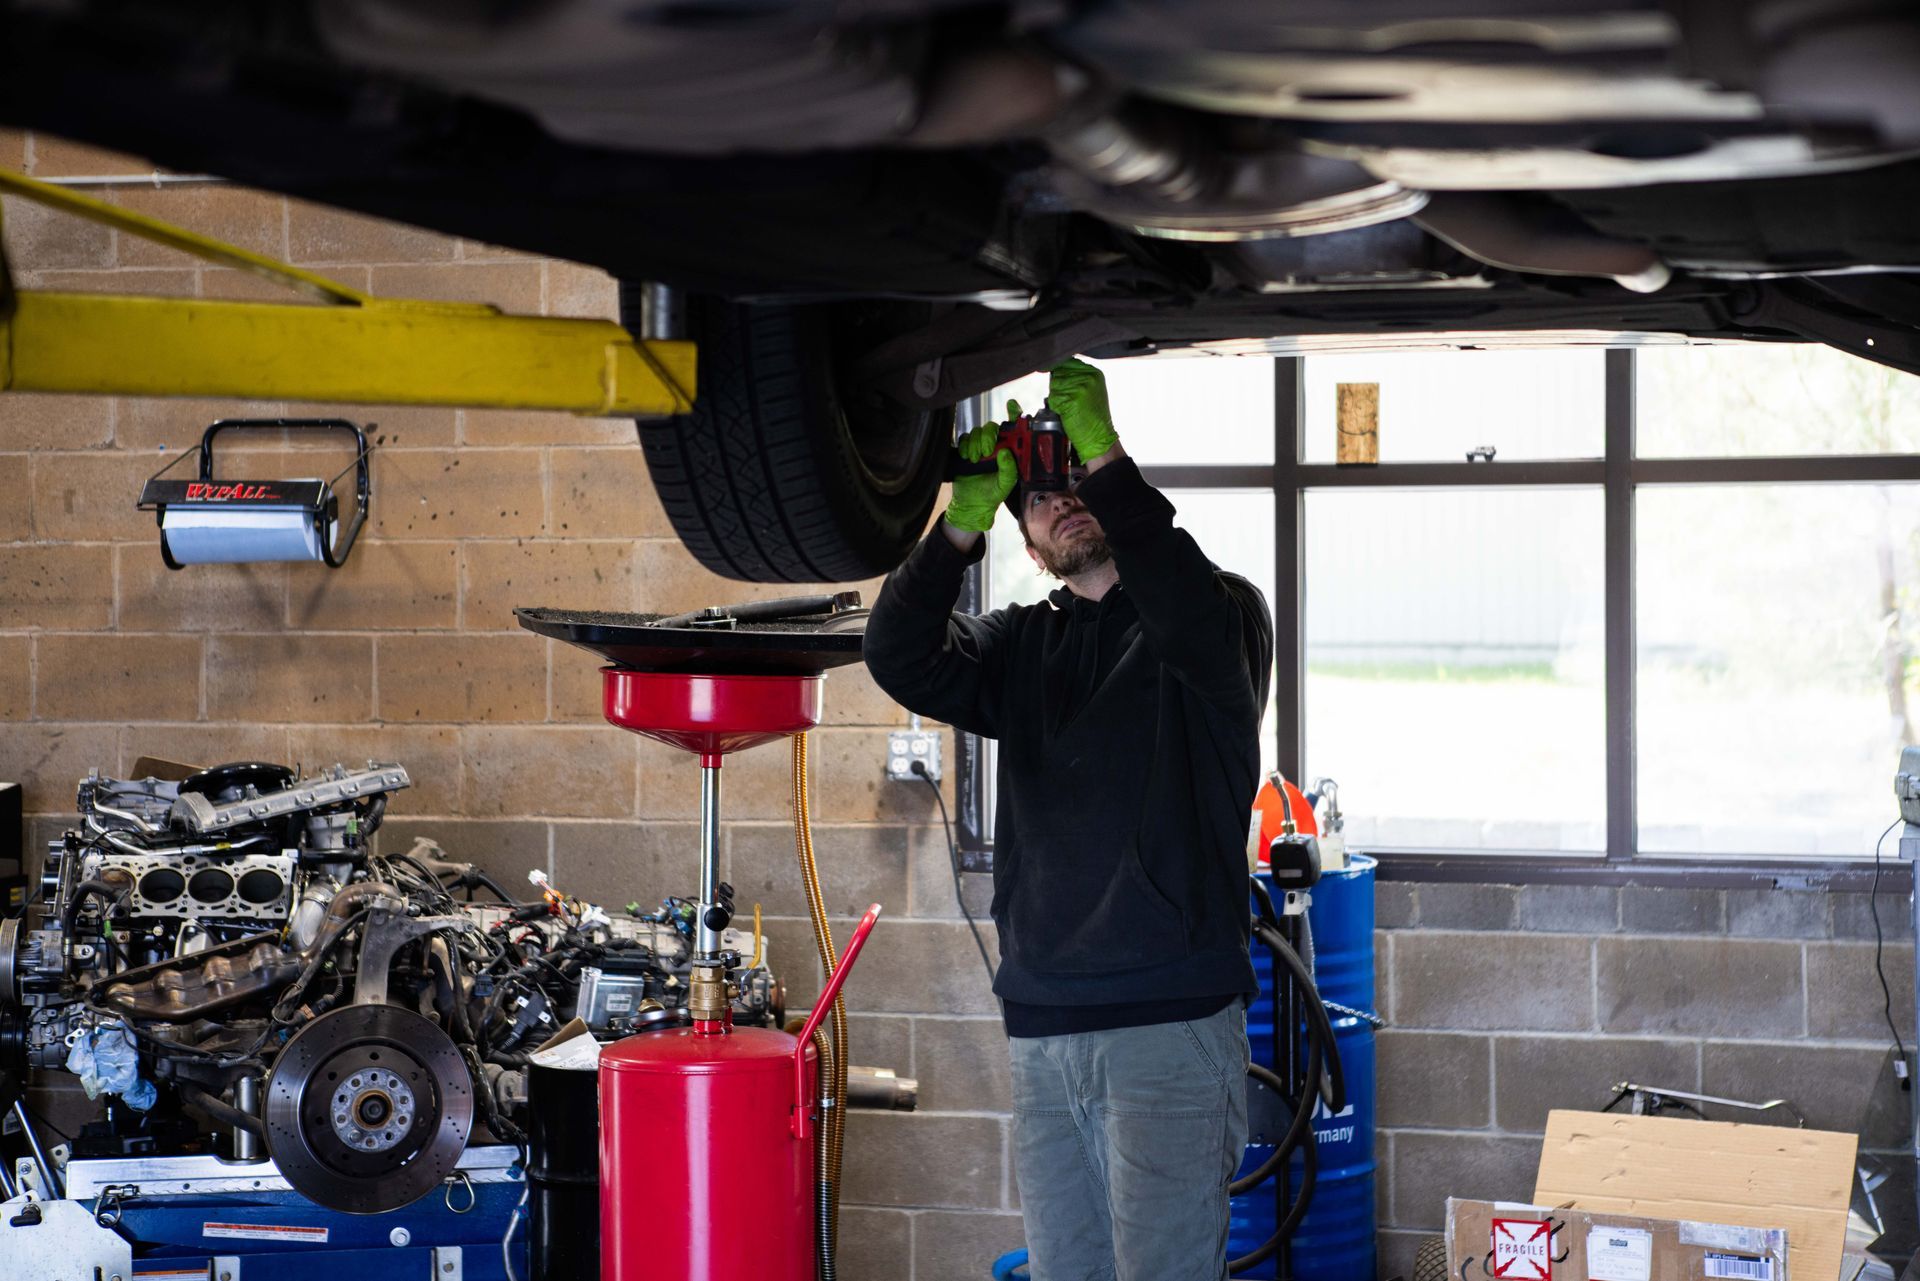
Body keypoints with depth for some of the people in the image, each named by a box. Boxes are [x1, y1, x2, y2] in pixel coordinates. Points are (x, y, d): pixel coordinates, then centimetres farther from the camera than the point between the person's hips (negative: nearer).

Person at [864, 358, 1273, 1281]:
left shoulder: (1220, 618, 4)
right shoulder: (1022, 644, 19)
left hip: (1170, 1029, -5)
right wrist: (962, 522, -12)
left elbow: (1186, 611, -20)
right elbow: (903, 661, 1)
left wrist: (1103, 452, -21)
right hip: (1041, 1031, 5)